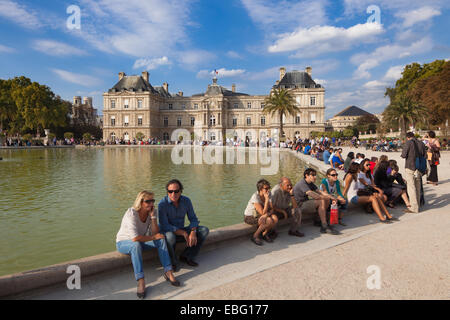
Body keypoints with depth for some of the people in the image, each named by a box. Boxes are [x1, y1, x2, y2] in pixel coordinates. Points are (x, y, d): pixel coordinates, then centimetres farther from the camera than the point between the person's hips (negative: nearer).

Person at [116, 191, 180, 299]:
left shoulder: (151, 212, -8)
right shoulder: (131, 214, -27)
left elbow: (156, 233, -13)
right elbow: (135, 238, -35)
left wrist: (153, 216, -23)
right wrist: (152, 237, -23)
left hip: (139, 242, 6)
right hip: (123, 243, -5)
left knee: (161, 239, -18)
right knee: (136, 245, -39)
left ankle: (168, 272, -20)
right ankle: (141, 282, -40)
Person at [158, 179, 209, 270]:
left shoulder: (186, 201, -6)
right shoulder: (162, 204, -19)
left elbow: (193, 219, -3)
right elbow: (165, 226, -23)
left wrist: (193, 232, -23)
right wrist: (184, 233, -25)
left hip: (181, 232, 5)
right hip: (168, 233, -5)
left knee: (204, 230, -11)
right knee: (170, 236, -40)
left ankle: (186, 256, -4)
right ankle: (173, 262, -12)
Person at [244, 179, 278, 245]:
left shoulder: (268, 195, -8)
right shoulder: (255, 197, -28)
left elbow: (272, 209, -6)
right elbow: (263, 213, -30)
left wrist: (267, 214, -27)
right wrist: (267, 199, -32)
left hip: (258, 215, 6)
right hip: (249, 217, -6)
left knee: (275, 218, -20)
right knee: (269, 221, -28)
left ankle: (265, 234, 3)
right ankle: (255, 236, -9)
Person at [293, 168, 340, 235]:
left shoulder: (310, 183, 13)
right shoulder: (302, 183, -18)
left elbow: (319, 191, 2)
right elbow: (311, 194, -30)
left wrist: (330, 196, -13)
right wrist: (324, 197, -28)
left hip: (306, 201, 10)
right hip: (300, 205, -10)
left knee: (327, 200, 3)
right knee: (321, 202, -26)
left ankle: (319, 220, 4)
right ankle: (324, 226, -23)